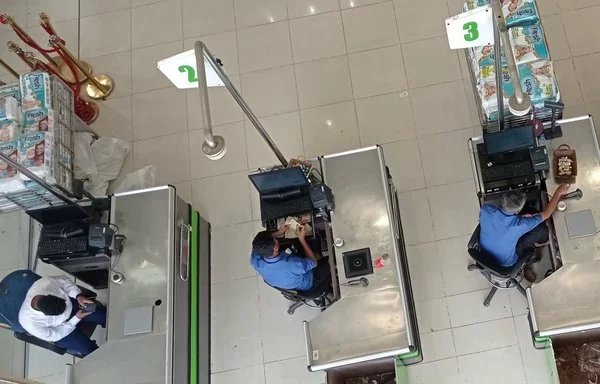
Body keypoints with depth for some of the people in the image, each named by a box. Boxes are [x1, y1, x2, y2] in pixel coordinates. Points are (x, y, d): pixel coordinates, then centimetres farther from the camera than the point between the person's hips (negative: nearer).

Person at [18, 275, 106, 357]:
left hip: (72, 305, 3)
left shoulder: (46, 282, -36)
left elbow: (64, 280, -11)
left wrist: (79, 296, -24)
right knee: (89, 349, -12)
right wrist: (77, 319, -25)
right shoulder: (29, 323, -38)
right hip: (59, 330, -3)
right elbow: (53, 336, -20)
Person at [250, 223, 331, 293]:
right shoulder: (292, 265, -46)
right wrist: (302, 239, -19)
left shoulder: (255, 260, -33)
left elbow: (259, 244, -6)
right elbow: (313, 261, -23)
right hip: (306, 286, -5)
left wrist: (279, 232, -8)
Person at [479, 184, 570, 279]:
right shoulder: (519, 224, -37)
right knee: (542, 229, 3)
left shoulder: (486, 209, -28)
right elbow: (546, 214, -19)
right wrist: (559, 192, -10)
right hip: (504, 263, -4)